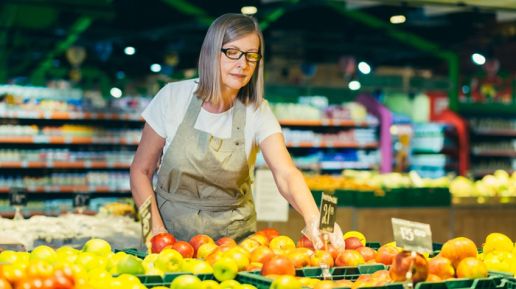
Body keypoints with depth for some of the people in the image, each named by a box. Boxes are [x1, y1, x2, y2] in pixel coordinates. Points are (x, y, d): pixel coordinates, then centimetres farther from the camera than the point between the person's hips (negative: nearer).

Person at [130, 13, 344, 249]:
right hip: (173, 233, 0)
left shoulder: (258, 112, -6)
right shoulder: (173, 97, -7)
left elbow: (286, 175, -21)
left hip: (234, 237, 1)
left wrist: (313, 219, -39)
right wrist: (157, 230, -12)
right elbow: (141, 170, 0)